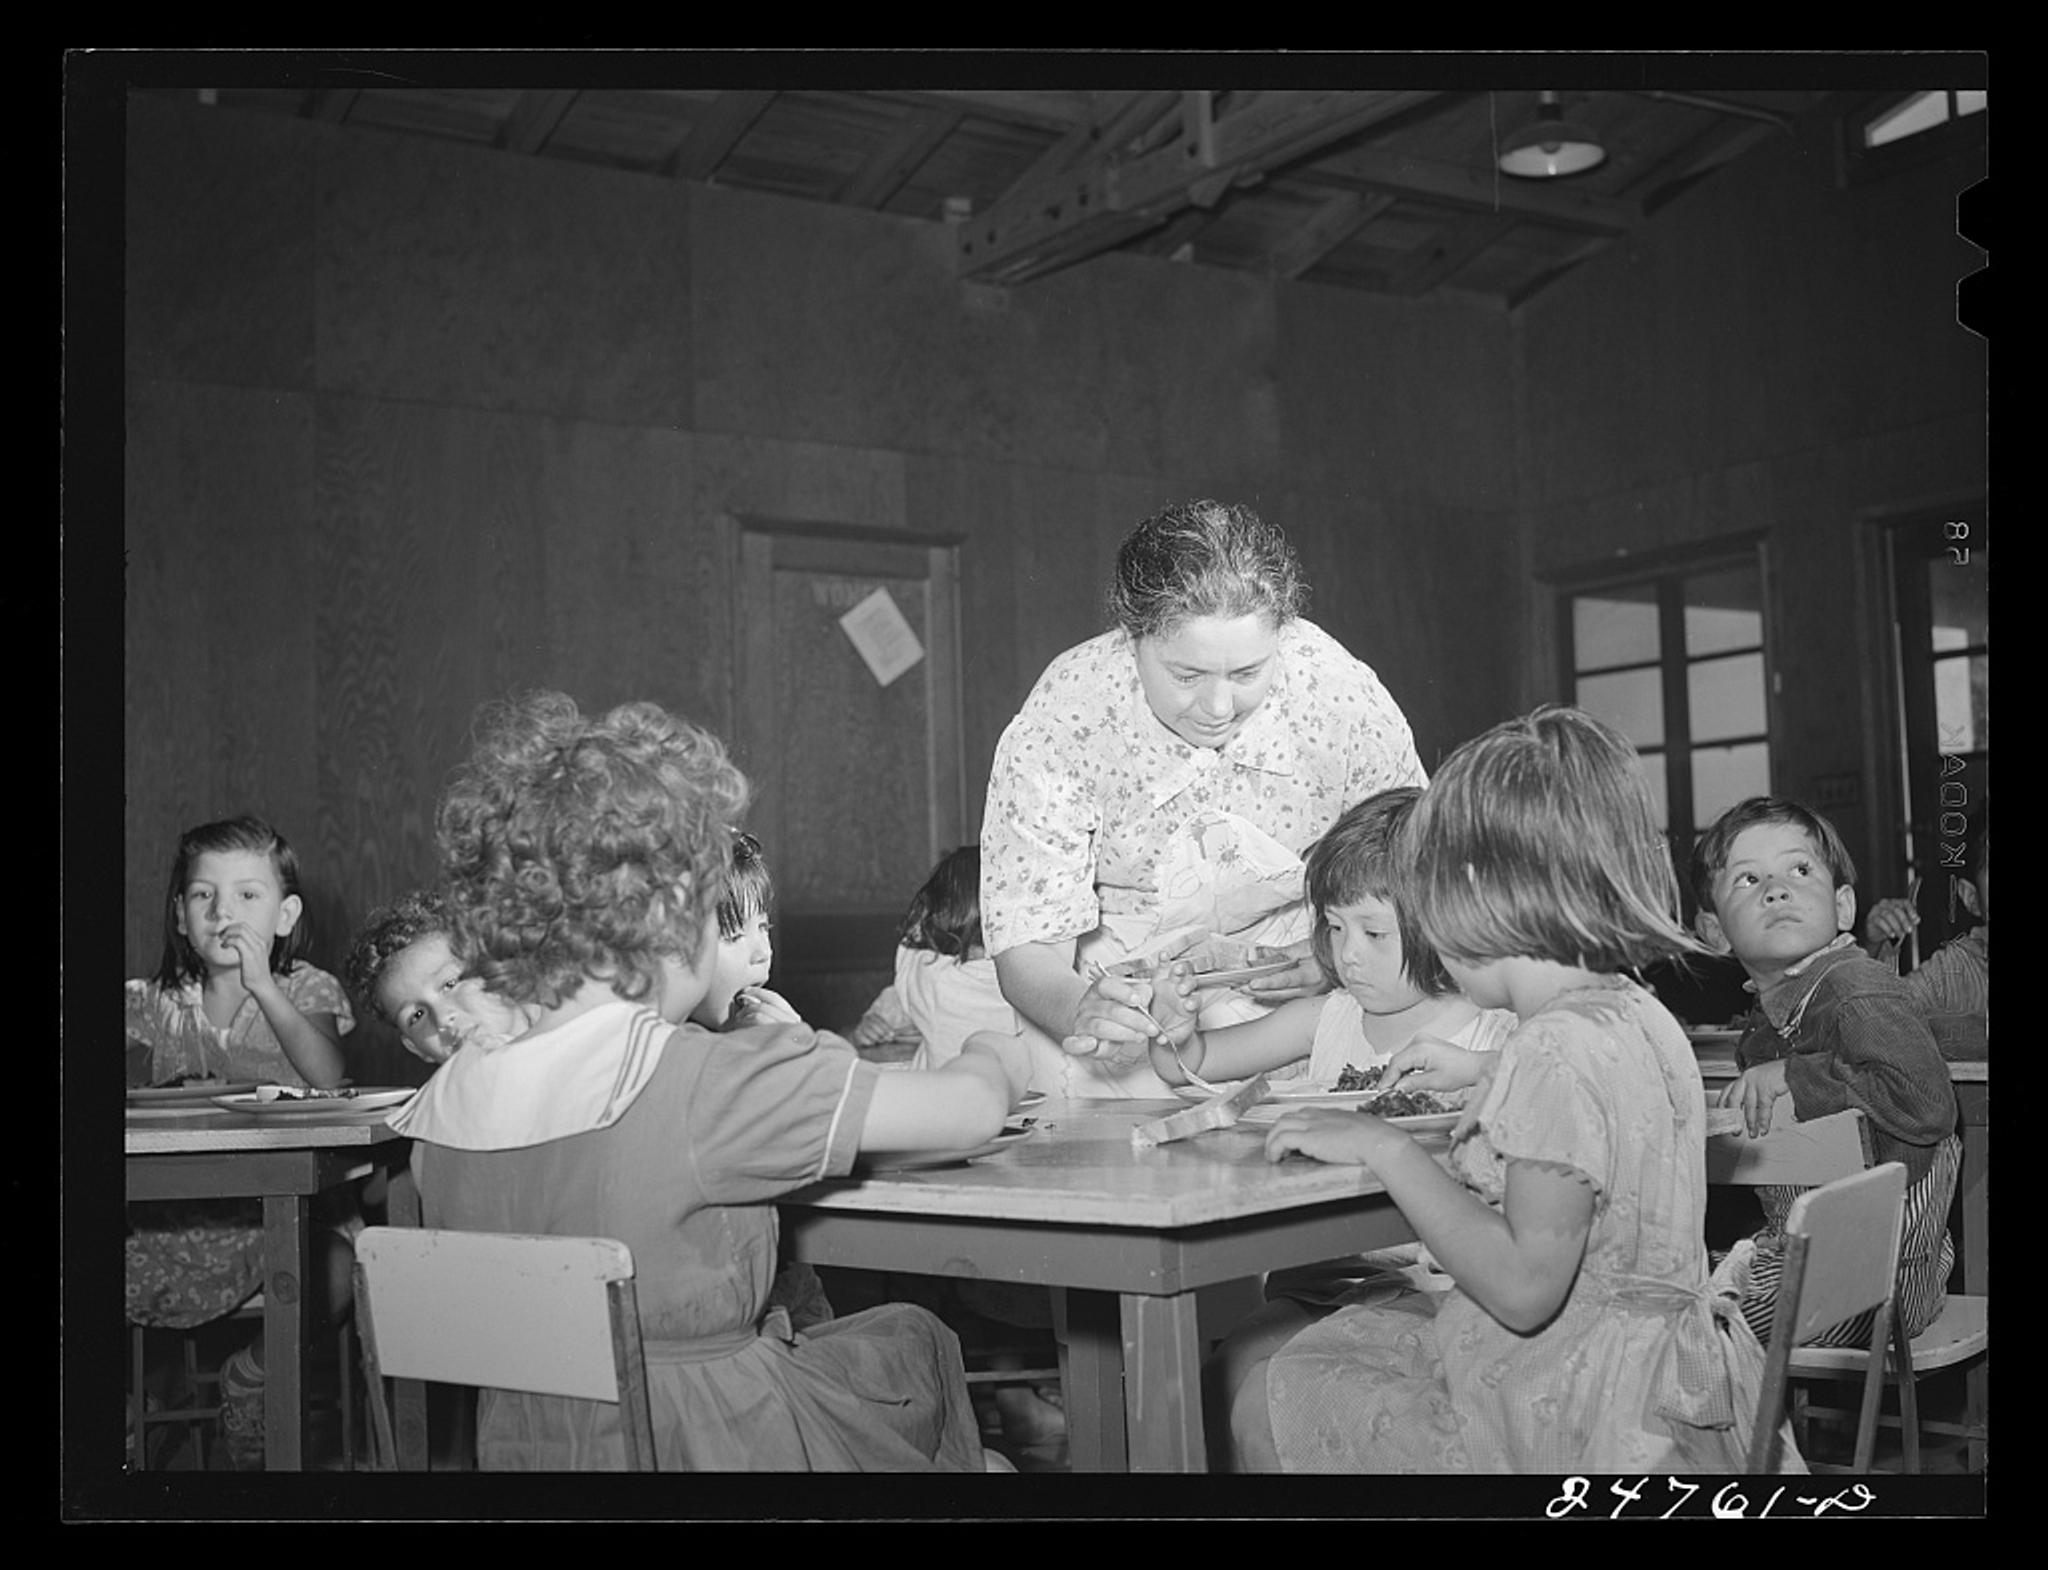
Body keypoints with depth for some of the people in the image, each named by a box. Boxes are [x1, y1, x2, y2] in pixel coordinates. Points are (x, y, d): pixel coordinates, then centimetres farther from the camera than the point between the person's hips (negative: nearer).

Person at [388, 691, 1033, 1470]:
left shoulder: (444, 1099, -5)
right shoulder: (702, 1083, -24)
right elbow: (972, 1110, -19)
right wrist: (992, 1058, 6)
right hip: (706, 1445, -6)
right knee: (912, 1341, 22)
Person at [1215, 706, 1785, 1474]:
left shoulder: (1560, 1051, -25)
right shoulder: (1636, 1015, 5)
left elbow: (1525, 1285, -30)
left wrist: (1387, 1149, -23)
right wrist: (1483, 1074, 28)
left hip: (1582, 1425, -10)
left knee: (1267, 1411, 0)